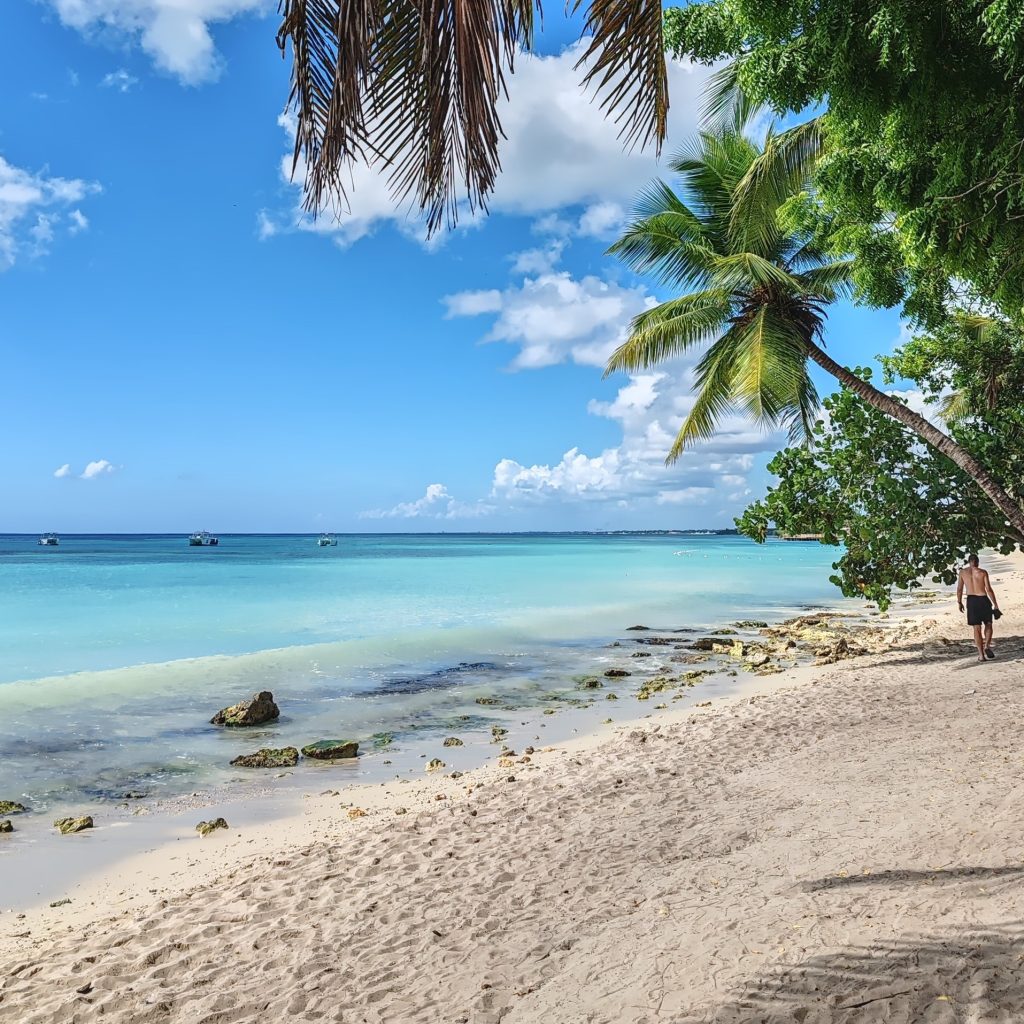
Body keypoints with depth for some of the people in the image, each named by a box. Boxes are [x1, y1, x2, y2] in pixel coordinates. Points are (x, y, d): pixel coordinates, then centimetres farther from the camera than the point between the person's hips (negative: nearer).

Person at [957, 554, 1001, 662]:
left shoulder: (963, 572, 3)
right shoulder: (982, 572, -4)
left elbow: (959, 589, 5)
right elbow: (989, 590, -7)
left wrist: (959, 602, 17)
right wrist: (995, 605, -3)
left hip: (971, 601, 2)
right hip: (983, 600, -2)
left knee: (977, 628, 7)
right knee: (988, 625, 16)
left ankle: (981, 655, 5)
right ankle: (987, 645, -7)